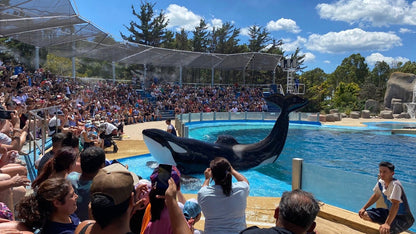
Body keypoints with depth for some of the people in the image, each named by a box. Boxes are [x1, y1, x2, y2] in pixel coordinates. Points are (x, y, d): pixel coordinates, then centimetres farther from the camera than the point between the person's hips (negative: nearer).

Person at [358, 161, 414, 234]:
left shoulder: (395, 185, -28)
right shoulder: (381, 182, -4)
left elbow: (395, 205, -38)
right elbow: (376, 195, 14)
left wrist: (387, 224, -46)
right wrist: (364, 208, 11)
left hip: (403, 219, -8)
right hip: (390, 212, 8)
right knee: (364, 215, 2)